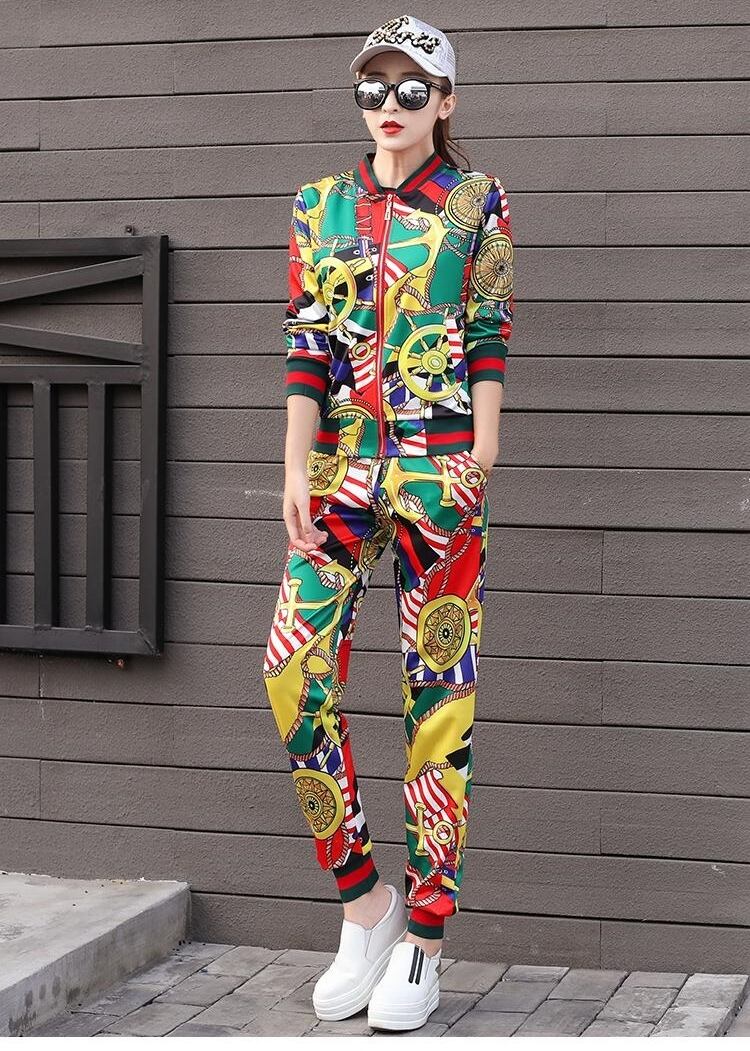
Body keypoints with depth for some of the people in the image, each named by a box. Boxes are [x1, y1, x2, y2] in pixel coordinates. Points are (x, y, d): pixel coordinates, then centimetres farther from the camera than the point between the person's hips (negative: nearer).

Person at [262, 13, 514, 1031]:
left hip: (439, 470, -3)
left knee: (439, 692, -1)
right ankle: (364, 905, 8)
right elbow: (306, 350, 7)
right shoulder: (320, 206, 12)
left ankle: (422, 943, 7)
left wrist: (481, 466, -8)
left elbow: (489, 345, 1)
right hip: (341, 464, 3)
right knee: (295, 673, -9)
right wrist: (296, 475, -1)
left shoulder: (477, 203, 4)